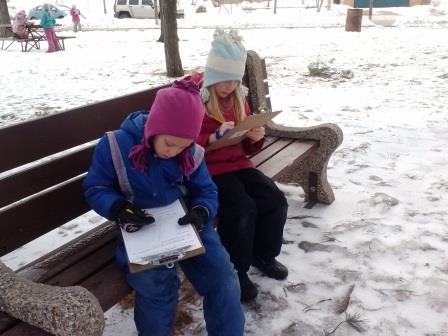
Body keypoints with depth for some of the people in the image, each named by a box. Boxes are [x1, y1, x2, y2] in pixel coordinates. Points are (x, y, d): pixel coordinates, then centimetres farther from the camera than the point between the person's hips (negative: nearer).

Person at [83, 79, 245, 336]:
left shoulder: (191, 153, -5)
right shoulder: (115, 146, -13)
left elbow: (207, 192, 4)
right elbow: (96, 189, -5)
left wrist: (201, 211, -19)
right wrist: (120, 209, -24)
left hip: (184, 224, 3)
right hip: (140, 230, -2)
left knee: (223, 276, -11)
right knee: (157, 283, -29)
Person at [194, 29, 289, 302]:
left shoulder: (237, 96, 13)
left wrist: (255, 138, -5)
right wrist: (214, 137, -26)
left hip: (237, 163, 7)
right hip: (206, 169, -6)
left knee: (276, 200, -10)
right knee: (243, 209, -26)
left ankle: (263, 254, 16)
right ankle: (235, 271, -3)